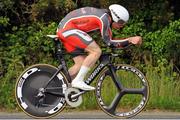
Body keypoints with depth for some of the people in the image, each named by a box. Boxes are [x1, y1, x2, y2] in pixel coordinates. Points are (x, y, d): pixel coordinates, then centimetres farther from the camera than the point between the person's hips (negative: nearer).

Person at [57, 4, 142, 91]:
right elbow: (109, 43, -12)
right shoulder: (104, 18, -15)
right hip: (68, 28, -10)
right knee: (96, 51, -16)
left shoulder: (103, 15, 13)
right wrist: (129, 40, -11)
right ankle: (78, 81, -18)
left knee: (81, 64, 8)